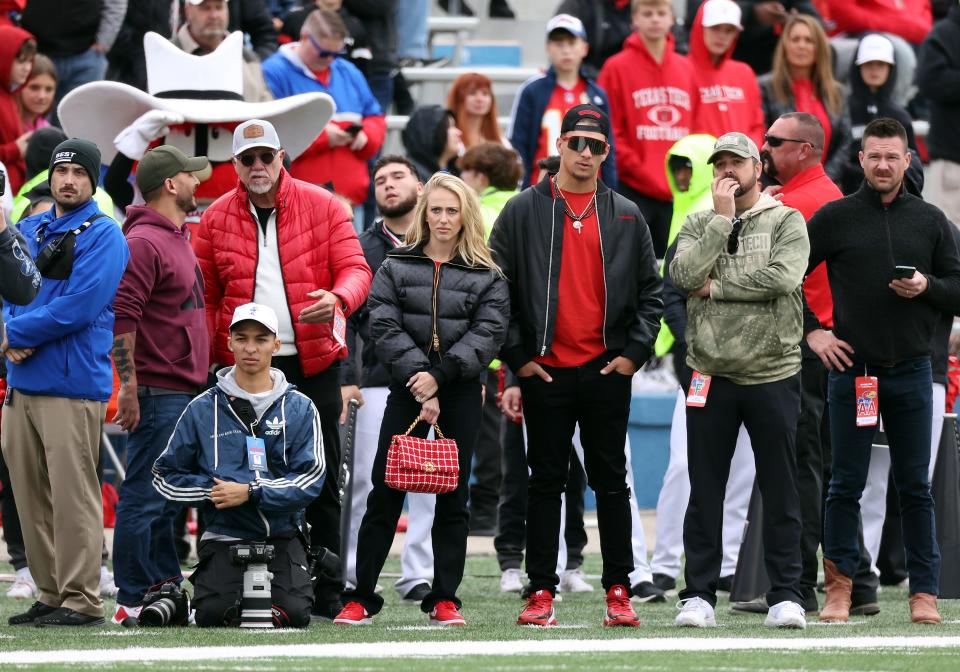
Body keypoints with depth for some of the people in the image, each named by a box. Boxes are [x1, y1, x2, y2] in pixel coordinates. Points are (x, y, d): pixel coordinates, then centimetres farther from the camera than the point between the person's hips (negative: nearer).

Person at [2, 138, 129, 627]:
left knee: (72, 494, -9)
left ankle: (82, 601, -8)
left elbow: (78, 307, -15)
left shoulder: (102, 235, -5)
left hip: (72, 385, -8)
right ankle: (51, 595, 16)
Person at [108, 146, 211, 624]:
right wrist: (128, 385, -22)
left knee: (165, 498, 14)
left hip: (184, 393, 10)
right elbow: (121, 315, -19)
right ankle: (132, 600, -7)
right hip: (157, 393, -10)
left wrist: (200, 379, 23)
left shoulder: (178, 238, 19)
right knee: (145, 496, -8)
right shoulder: (144, 242, -13)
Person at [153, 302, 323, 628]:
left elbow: (311, 479, -4)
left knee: (294, 613, -22)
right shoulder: (203, 409, 6)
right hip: (224, 536, 0)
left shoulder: (299, 408, 5)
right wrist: (211, 490, -9)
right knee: (212, 614, -24)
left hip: (282, 536, 0)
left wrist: (249, 492, -15)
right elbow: (165, 476, 9)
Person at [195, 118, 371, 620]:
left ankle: (326, 593, 7)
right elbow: (205, 297, 9)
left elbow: (355, 268, -1)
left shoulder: (322, 206, 2)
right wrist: (206, 362, -2)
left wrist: (338, 299, -25)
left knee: (321, 484, 2)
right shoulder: (216, 218, 6)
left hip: (313, 363, -1)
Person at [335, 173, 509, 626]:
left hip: (461, 393, 0)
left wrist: (439, 375, -15)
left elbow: (488, 333, -5)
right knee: (385, 493, -3)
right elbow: (384, 327, -3)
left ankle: (444, 598, 9)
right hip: (406, 390, 0)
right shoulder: (396, 268, 7)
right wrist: (418, 377, -15)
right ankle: (361, 598, 0)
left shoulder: (487, 277, 5)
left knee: (453, 496, 3)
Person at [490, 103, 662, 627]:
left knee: (611, 480, 4)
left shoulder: (626, 217, 8)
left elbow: (650, 290, 11)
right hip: (544, 370, -1)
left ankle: (618, 589, 7)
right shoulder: (523, 212, 3)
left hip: (607, 370, 1)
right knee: (546, 481, 3)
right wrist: (516, 355, -4)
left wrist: (634, 352, 0)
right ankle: (541, 590, 7)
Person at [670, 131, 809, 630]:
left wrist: (716, 286, -8)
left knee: (780, 490, 1)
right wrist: (722, 219, -8)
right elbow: (684, 275, -8)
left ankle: (785, 595, 6)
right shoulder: (699, 224, 11)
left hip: (773, 373, -2)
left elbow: (782, 278, -15)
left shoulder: (786, 221, 3)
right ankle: (699, 594, 8)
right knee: (705, 490, 3)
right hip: (710, 374, 2)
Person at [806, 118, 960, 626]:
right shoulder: (835, 218, 2)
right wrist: (810, 331, -2)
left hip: (911, 372, 2)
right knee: (846, 484, 1)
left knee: (915, 486, 4)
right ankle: (839, 587, 7)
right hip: (851, 369, -2)